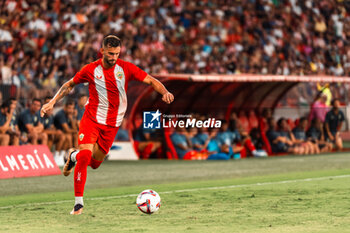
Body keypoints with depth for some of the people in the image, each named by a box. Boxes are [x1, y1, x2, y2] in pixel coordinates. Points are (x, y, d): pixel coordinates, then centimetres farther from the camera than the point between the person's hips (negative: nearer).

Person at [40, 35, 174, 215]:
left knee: (95, 163, 8)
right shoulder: (91, 70, -6)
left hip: (112, 124, 2)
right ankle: (79, 202, -13)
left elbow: (151, 81, -5)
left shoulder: (126, 68, -5)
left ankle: (73, 156, 45)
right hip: (91, 119, -2)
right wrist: (53, 102, 1)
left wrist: (164, 92, -24)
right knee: (86, 154, -22)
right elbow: (70, 85, 9)